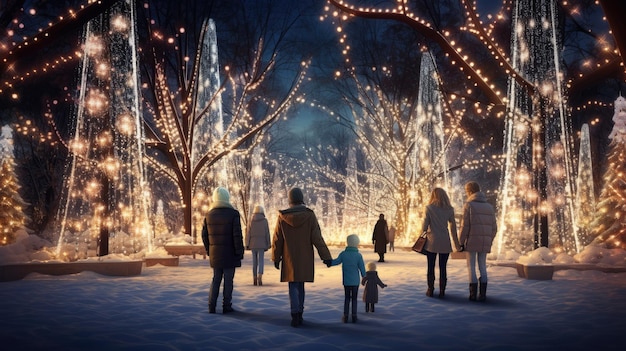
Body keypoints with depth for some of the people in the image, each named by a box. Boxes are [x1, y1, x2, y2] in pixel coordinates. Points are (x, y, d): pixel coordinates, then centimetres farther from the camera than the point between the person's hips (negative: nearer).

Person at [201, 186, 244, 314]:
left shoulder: (209, 215, 4)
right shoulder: (233, 214, -11)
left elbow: (205, 235, 7)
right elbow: (237, 235, -15)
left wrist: (208, 251, 16)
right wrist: (240, 252, -9)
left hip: (215, 254, 5)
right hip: (230, 254, -5)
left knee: (216, 279, 14)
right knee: (228, 280, 3)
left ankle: (211, 306, 9)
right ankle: (226, 306, 7)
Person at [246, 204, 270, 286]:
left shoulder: (251, 221, -1)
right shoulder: (265, 220, -4)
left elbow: (248, 233, -3)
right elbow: (267, 233, -4)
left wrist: (247, 245, 1)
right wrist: (268, 245, 1)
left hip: (253, 244, 2)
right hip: (261, 244, -2)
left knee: (254, 261, 12)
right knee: (261, 261, -1)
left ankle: (254, 279, 15)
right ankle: (260, 277, -23)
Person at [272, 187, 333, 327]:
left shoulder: (282, 217, -7)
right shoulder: (309, 215, -9)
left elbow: (277, 239, -1)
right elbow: (317, 238, -10)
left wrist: (276, 258, 10)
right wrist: (326, 256, -5)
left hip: (289, 259, -1)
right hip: (305, 259, 1)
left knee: (293, 286, 3)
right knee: (300, 285, 16)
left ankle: (295, 316, -9)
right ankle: (299, 314, 21)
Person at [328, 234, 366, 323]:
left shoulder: (343, 254, -7)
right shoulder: (358, 255, -11)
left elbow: (336, 261, 2)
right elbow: (362, 268, -7)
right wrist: (364, 276, 7)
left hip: (346, 281, 2)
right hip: (355, 281, -1)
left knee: (347, 298, 12)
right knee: (354, 298, 9)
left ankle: (345, 316, 9)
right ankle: (354, 316, 9)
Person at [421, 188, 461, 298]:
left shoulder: (429, 208, -1)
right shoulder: (449, 209, 5)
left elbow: (425, 225, -3)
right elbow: (453, 227, 4)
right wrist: (456, 243, 10)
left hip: (432, 242, -2)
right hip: (445, 242, 2)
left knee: (431, 267, 5)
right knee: (443, 267, 6)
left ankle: (430, 290, 6)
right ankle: (442, 291, 6)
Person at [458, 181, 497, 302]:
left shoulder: (469, 205, -5)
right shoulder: (489, 206, 11)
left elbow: (465, 226, -11)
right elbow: (493, 227, 10)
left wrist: (461, 242, -5)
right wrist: (489, 241, 18)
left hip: (471, 241, -5)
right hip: (485, 242, 5)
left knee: (471, 267, 2)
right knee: (482, 267, 11)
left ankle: (473, 294, 0)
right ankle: (483, 294, 9)